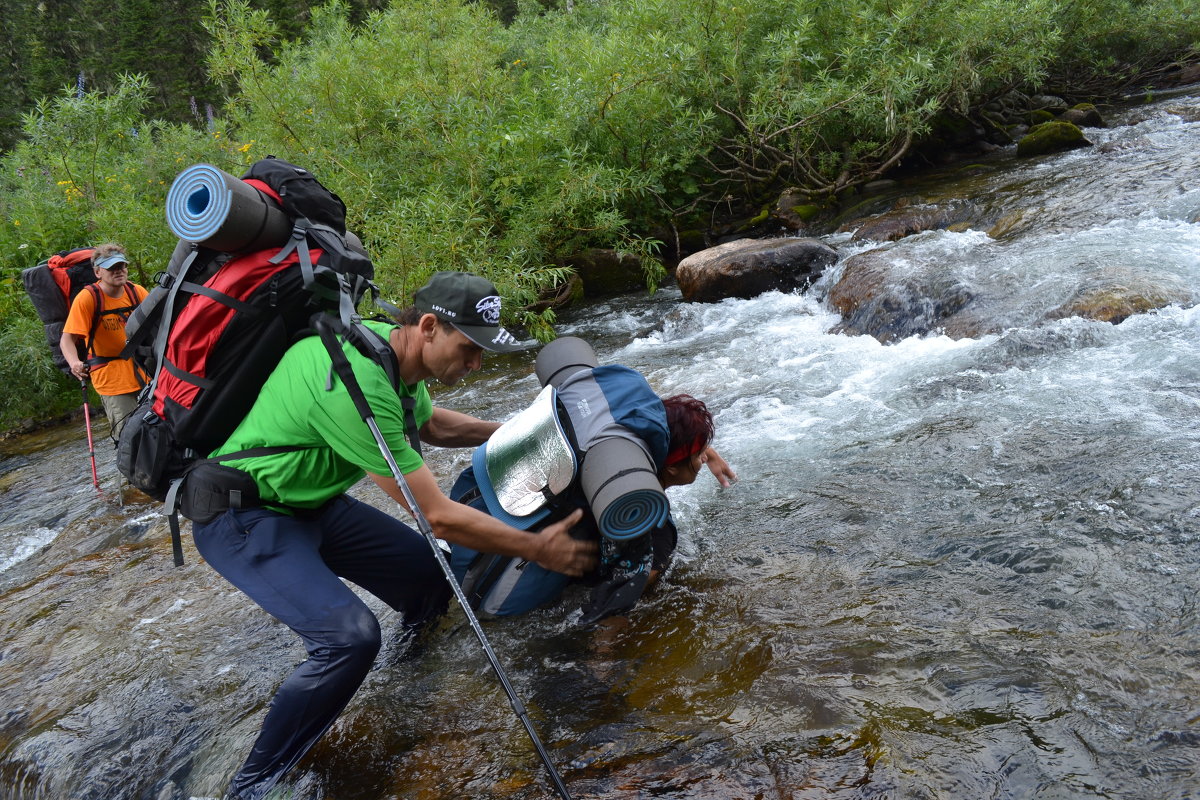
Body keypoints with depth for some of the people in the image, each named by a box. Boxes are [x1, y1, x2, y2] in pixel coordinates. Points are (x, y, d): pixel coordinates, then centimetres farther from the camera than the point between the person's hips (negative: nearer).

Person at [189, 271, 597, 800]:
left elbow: (429, 423, 20)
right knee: (349, 636, -26)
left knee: (430, 576, 6)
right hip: (244, 518, -9)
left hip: (311, 501, 9)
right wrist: (538, 549, -17)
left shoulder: (390, 344, -6)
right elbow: (438, 516, -27)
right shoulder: (357, 384, -33)